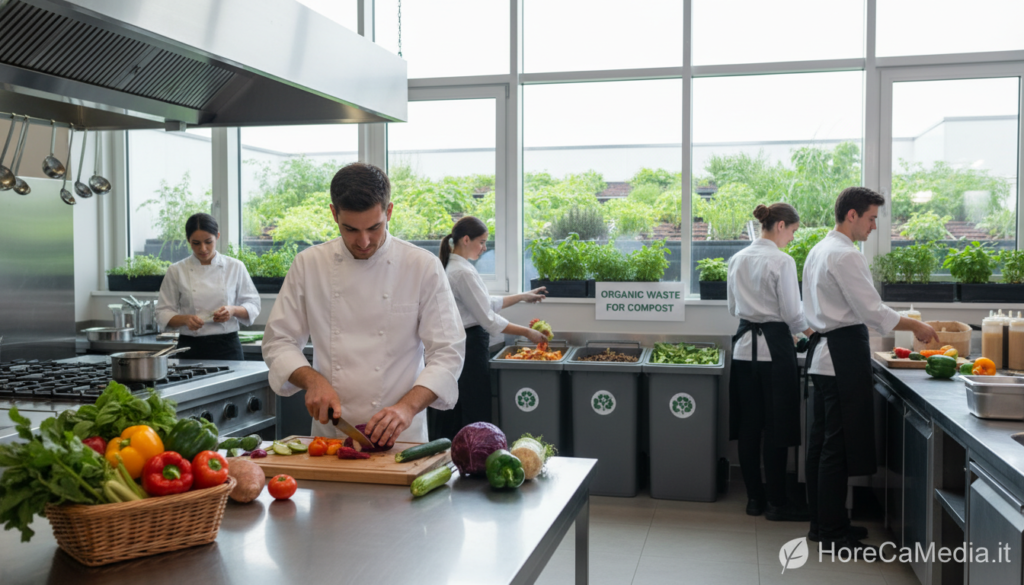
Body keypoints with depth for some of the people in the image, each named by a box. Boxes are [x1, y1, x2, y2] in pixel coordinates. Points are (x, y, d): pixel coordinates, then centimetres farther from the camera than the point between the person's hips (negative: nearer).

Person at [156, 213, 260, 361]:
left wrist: (233, 310, -14)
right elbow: (163, 313, 4)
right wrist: (185, 319, -15)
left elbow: (253, 306, 6)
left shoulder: (235, 267, 3)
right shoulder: (177, 271, 2)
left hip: (227, 347, 0)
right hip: (191, 348, 0)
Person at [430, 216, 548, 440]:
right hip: (471, 346, -10)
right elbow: (488, 319, -19)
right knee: (475, 415, -3)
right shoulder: (464, 272, -18)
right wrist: (527, 333, -12)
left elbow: (486, 303, 19)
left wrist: (523, 296, 18)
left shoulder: (452, 267, 12)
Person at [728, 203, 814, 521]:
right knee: (777, 428, 2)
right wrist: (809, 329, 8)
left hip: (745, 346, 7)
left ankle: (754, 497, 18)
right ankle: (776, 502, 10)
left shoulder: (737, 259, 7)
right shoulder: (782, 262, -14)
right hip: (774, 348, -6)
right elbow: (792, 314, -12)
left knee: (749, 424, 10)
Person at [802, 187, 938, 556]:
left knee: (822, 441, 14)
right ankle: (833, 534, 3)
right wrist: (917, 327, -6)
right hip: (843, 356, -11)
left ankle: (821, 523, 23)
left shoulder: (819, 251, 16)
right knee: (838, 445, -4)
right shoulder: (845, 255, -16)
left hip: (823, 352, 11)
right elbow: (872, 312, -19)